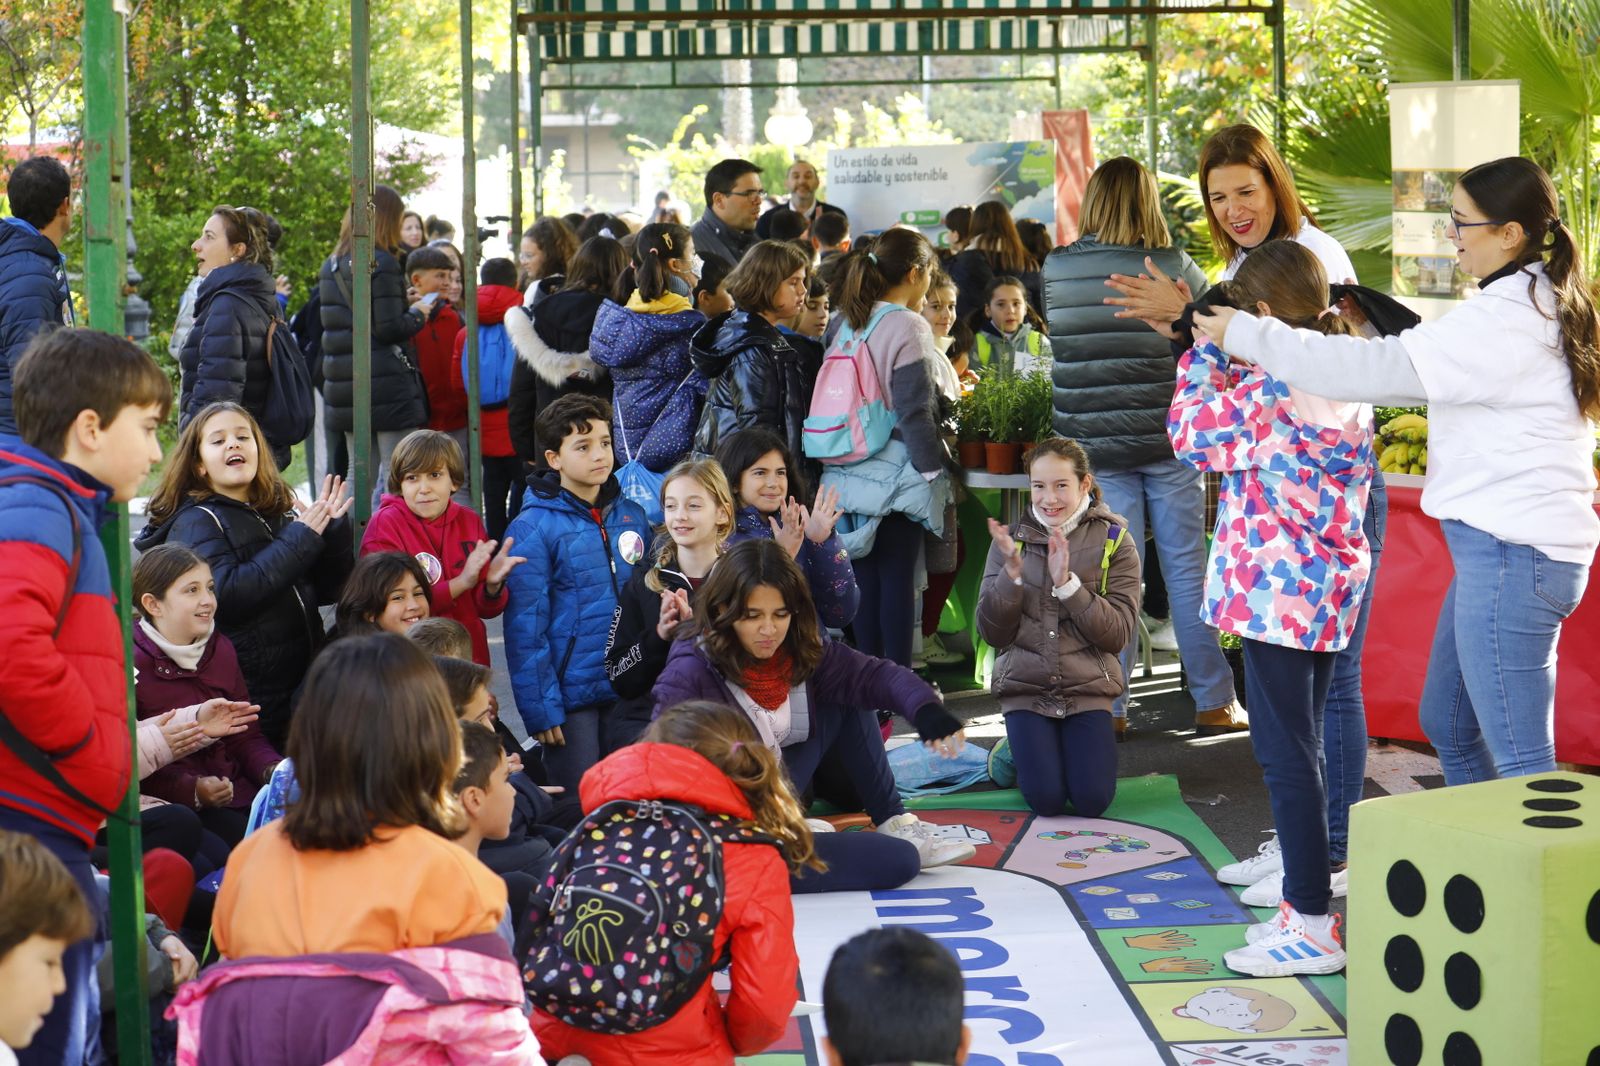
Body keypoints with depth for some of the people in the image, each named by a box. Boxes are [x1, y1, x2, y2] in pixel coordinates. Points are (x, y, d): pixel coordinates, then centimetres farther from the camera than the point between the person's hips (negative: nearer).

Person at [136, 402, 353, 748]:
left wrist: (333, 529, -3)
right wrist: (301, 538, -18)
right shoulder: (195, 522, -7)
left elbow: (324, 590, 13)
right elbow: (226, 595, -24)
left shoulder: (278, 511, 12)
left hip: (299, 689, 7)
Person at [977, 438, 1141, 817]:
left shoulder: (1114, 541, -2)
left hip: (1087, 689, 0)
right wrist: (1011, 574, -18)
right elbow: (991, 633, -2)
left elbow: (1118, 635, -9)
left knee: (1092, 800, -15)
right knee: (1046, 799, -16)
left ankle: (1079, 747, 18)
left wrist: (1067, 582, -21)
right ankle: (1021, 748, 18)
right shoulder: (1013, 540, 2)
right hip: (1025, 689, 1)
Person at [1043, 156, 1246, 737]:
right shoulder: (1175, 268, -7)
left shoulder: (1056, 270, -1)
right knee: (1187, 568, 7)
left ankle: (1109, 706, 8)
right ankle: (1214, 701, 13)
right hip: (1169, 442, -1)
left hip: (1096, 445, 1)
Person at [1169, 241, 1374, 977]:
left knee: (1284, 753, -4)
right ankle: (1307, 903, 23)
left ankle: (1312, 926, -1)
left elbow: (1192, 437, -6)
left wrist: (1204, 353, 4)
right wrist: (1223, 363, 14)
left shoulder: (1273, 388, -19)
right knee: (1298, 747, 17)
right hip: (1329, 586, 9)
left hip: (1277, 589, -9)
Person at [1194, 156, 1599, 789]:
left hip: (1513, 552, -11)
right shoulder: (1542, 302, 15)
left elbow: (1376, 370, -20)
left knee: (1521, 759, -6)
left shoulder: (1509, 318, -18)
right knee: (1447, 724, 21)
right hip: (1494, 546, 11)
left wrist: (1243, 334, -14)